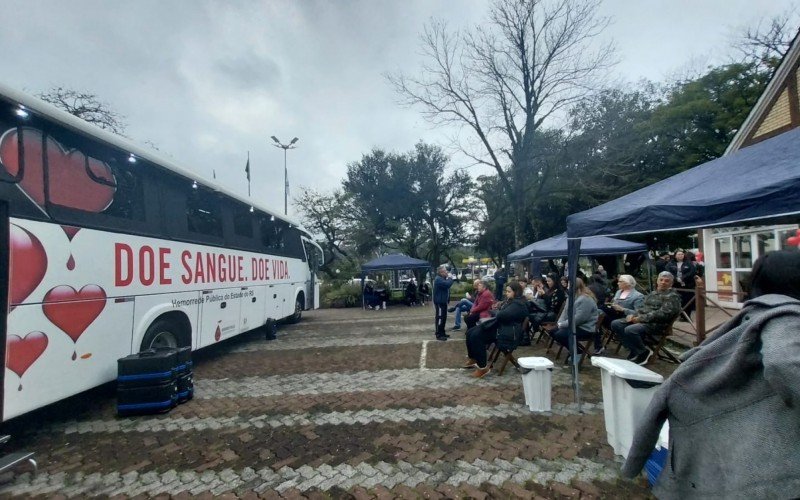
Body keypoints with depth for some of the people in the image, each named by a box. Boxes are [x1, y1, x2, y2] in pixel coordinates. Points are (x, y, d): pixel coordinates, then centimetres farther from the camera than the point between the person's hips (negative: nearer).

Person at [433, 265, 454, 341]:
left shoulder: (443, 279, 17)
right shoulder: (438, 279, -18)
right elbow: (448, 284, -30)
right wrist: (450, 278, -13)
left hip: (443, 301, 11)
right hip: (439, 302, -11)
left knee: (443, 317, 16)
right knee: (440, 318, -8)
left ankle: (442, 333, 27)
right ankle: (438, 335, -5)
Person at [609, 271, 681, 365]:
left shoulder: (672, 297, -5)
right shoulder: (653, 293, 20)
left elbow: (662, 314, -18)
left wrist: (641, 318, -20)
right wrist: (633, 315, -3)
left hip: (656, 324, -8)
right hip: (641, 319, 8)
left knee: (630, 330, -33)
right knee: (615, 324, -8)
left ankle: (644, 352, -6)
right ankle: (635, 350, 0)